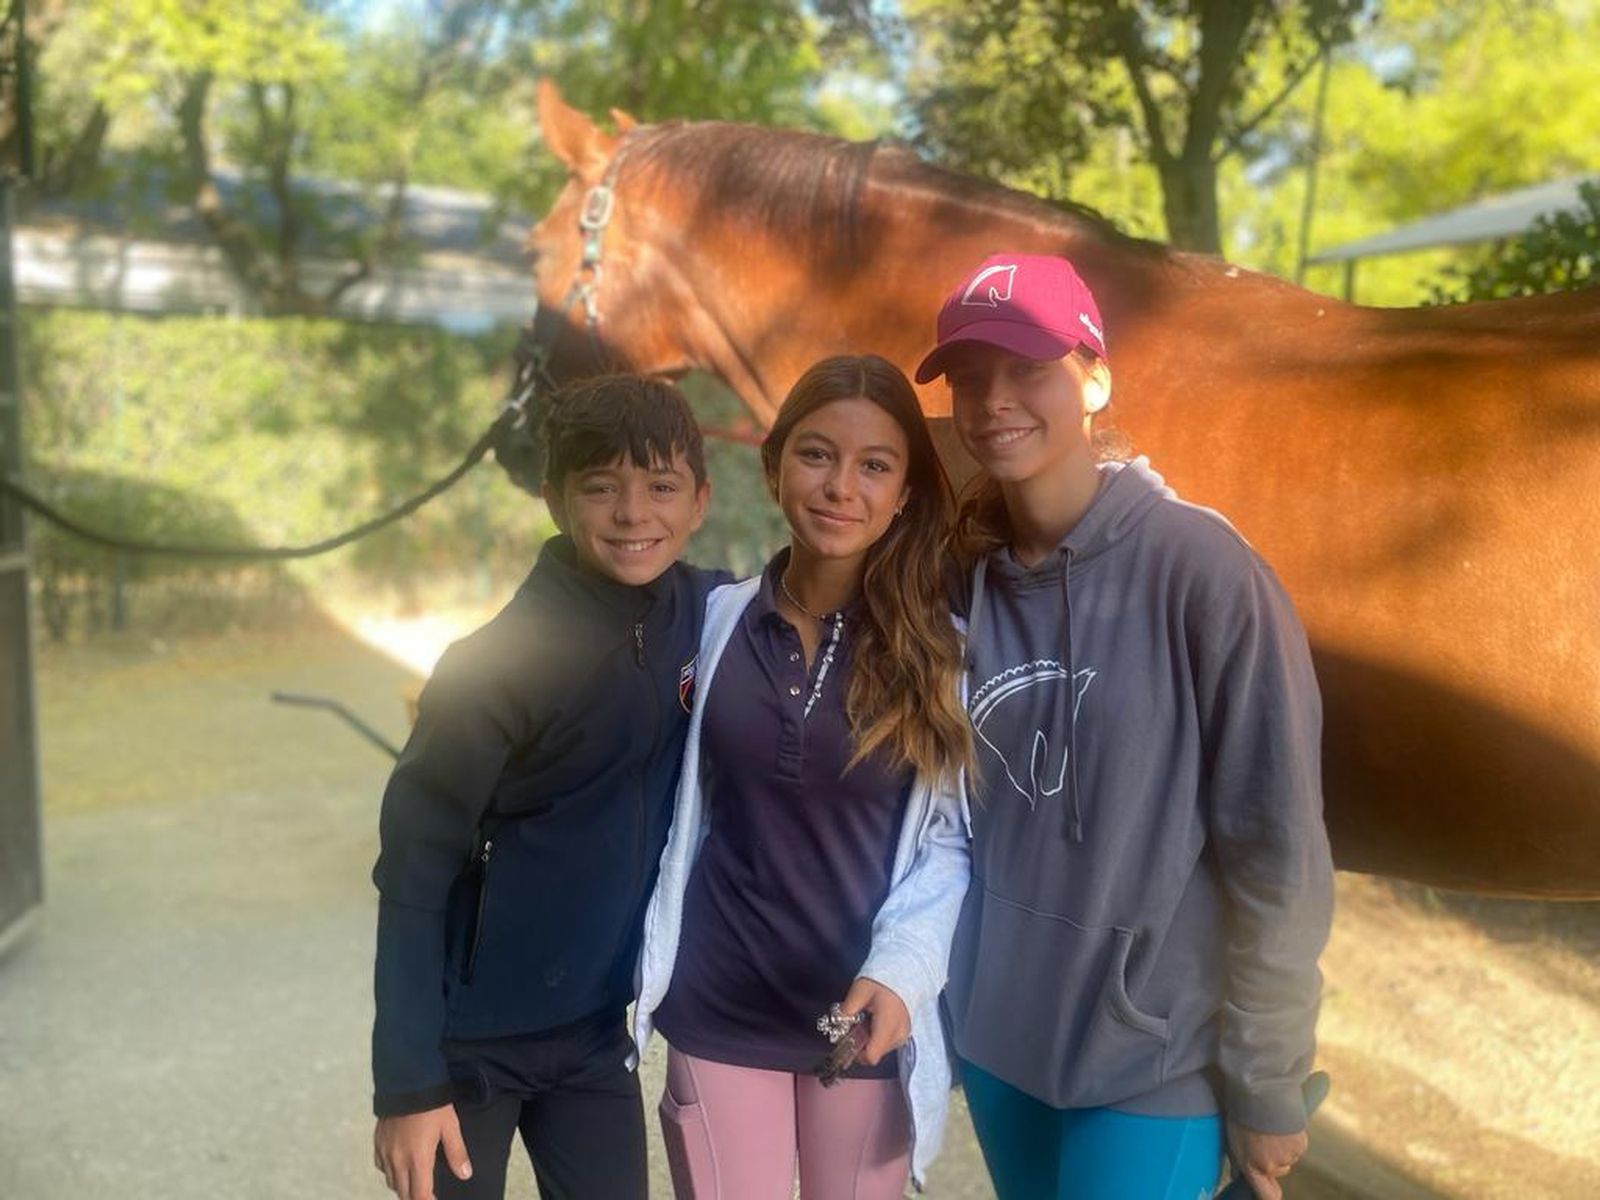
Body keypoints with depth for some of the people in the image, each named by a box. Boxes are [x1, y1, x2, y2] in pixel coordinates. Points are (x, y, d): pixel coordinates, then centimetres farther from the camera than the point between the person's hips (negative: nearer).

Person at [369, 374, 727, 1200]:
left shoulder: (706, 614, -7)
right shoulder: (498, 663, -20)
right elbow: (413, 873, -16)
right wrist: (408, 1081, -16)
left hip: (596, 1029, 5)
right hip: (470, 1037, -4)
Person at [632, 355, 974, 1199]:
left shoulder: (941, 646, -5)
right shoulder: (714, 618, -1)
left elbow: (953, 836, -5)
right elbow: (679, 811, 5)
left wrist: (900, 971, -19)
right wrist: (647, 972, 1)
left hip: (865, 1017, 0)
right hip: (718, 1010, 1)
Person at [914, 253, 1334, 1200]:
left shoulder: (1201, 568, -15)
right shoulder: (965, 576, 0)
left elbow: (1277, 848, -12)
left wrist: (1266, 1085, -8)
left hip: (1153, 1060, -4)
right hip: (994, 1038, 5)